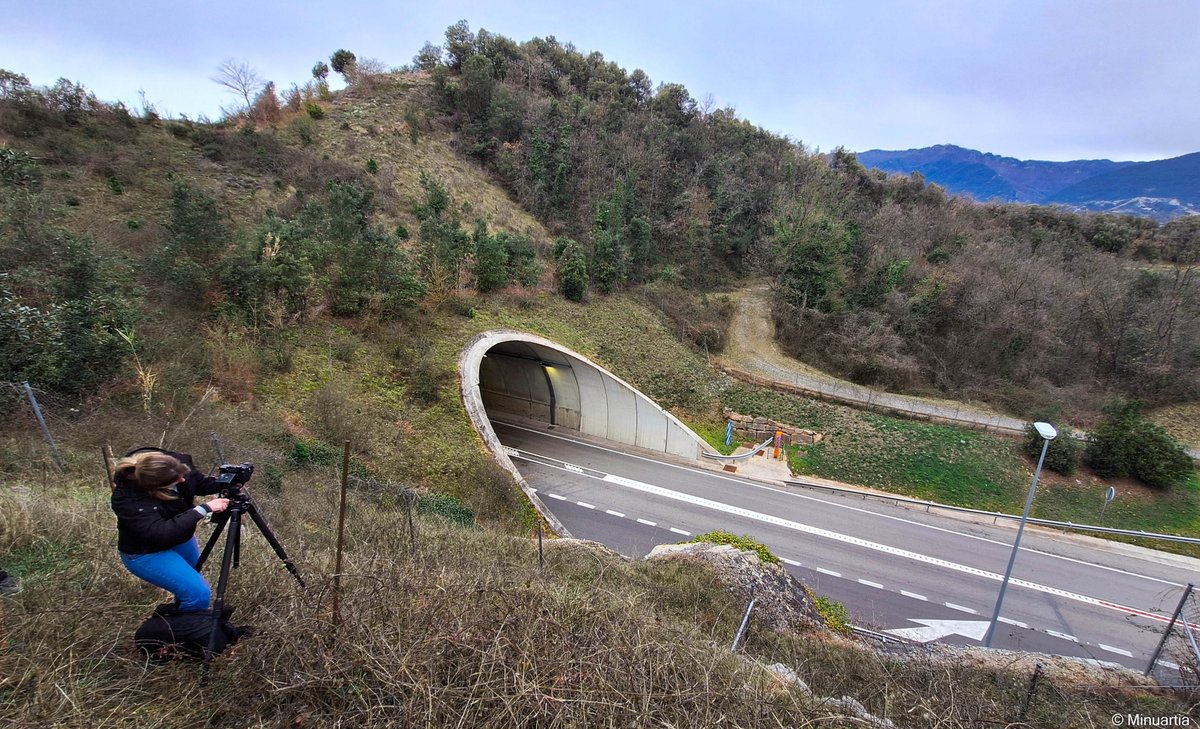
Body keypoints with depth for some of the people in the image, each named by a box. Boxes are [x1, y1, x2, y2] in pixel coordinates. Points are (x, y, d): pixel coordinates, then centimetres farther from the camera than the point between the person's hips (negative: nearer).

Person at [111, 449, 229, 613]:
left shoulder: (177, 463, -23)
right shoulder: (129, 500, -37)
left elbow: (199, 483, -4)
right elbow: (162, 533, -43)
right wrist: (203, 509, -45)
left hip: (180, 537, 6)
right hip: (147, 552, -6)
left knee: (195, 585, 27)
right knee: (199, 594, -14)